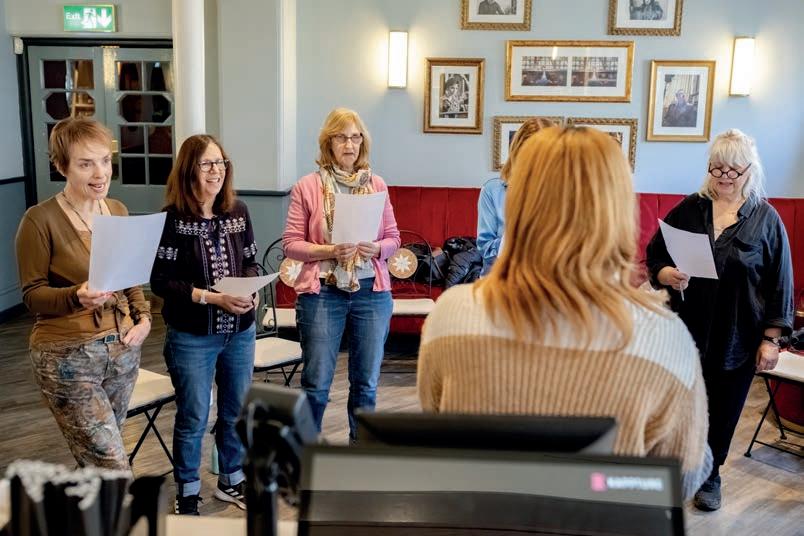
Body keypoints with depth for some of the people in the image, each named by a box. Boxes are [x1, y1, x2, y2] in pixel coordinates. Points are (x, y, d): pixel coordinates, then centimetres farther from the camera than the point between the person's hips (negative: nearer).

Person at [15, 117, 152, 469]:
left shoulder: (118, 211, 6)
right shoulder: (40, 219, -12)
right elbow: (32, 295, -10)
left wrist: (143, 317, -1)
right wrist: (77, 297, -29)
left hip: (123, 349, 6)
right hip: (67, 357, -6)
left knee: (95, 458, 17)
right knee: (114, 469, -5)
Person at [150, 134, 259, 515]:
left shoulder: (238, 211, 1)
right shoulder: (172, 218, -12)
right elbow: (160, 281, -15)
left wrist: (250, 290, -13)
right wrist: (212, 298, -22)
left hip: (240, 332, 5)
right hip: (192, 337, -4)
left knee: (236, 411, 17)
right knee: (193, 418, 8)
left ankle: (231, 481, 38)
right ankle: (187, 494, 27)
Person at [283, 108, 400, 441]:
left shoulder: (377, 185, 8)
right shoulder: (307, 187, 1)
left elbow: (393, 238, 11)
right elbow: (291, 244, -2)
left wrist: (378, 248, -11)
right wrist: (329, 251, -17)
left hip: (371, 292, 3)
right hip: (322, 292, -2)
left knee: (366, 382, 11)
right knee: (316, 384, 3)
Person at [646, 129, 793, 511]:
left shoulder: (766, 219, -2)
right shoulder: (689, 209, 1)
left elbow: (780, 283, -1)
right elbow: (654, 256, 5)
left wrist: (771, 339, -4)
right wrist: (667, 275, -18)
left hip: (739, 337, 0)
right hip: (688, 331, 1)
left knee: (723, 410, 12)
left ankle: (709, 476, 34)